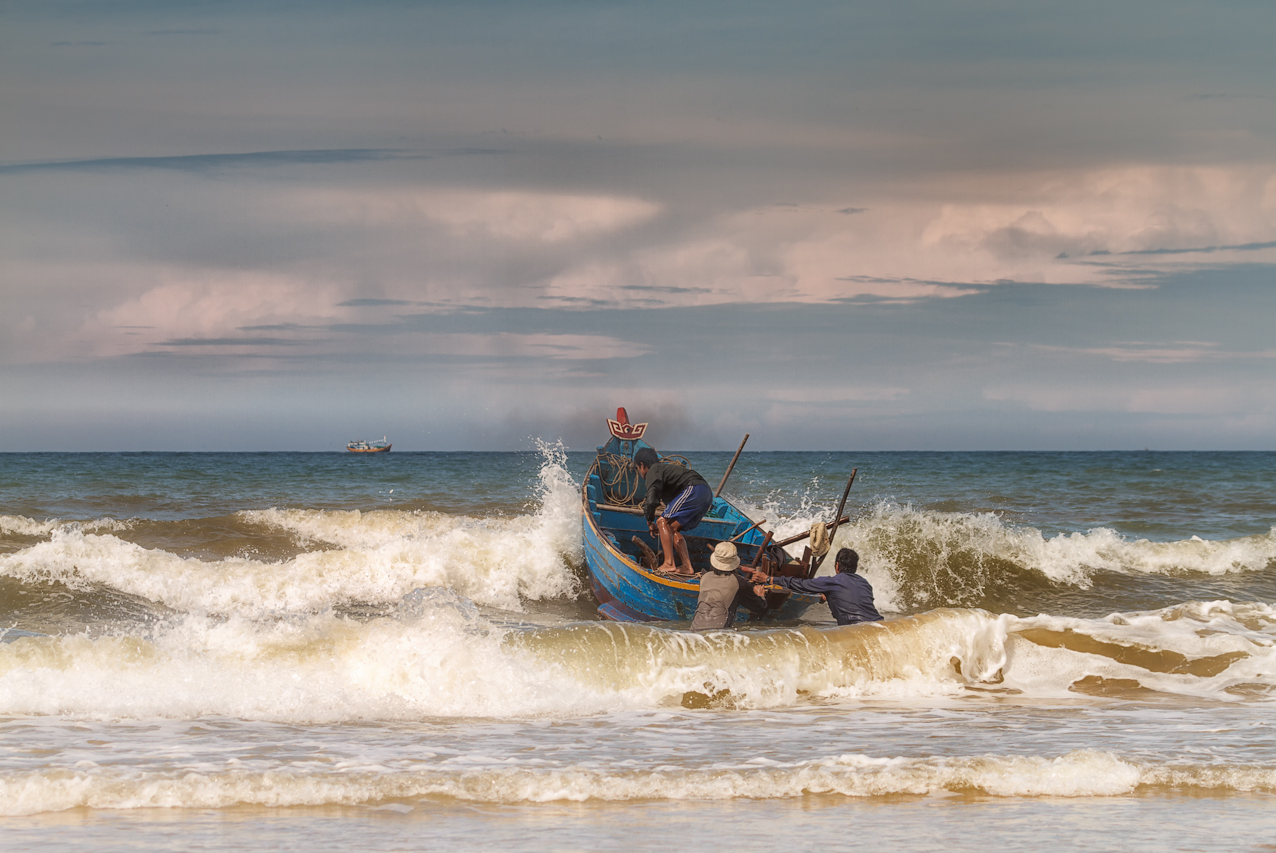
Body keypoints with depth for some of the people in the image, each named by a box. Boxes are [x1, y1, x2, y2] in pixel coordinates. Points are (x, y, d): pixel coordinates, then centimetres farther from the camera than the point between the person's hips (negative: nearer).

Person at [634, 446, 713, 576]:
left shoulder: (653, 471, 2)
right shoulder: (665, 467, 32)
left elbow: (651, 500, -10)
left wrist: (650, 522, 4)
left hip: (694, 490, -10)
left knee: (663, 522, -9)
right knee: (672, 529, 14)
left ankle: (669, 564, -17)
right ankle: (686, 566, 6)